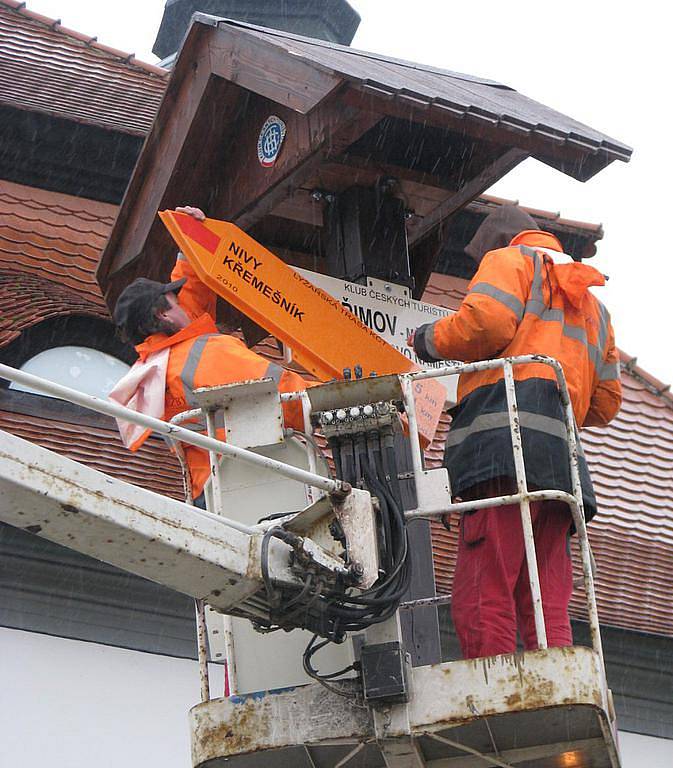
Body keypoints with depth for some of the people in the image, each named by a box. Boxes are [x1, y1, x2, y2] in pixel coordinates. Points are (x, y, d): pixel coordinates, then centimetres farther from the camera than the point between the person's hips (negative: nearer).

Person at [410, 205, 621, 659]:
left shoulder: (510, 258, 14)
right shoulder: (593, 303, 37)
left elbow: (486, 320, -7)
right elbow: (606, 403, 30)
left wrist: (432, 339, 9)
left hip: (505, 442, -8)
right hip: (561, 461, 8)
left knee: (482, 601, -16)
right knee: (548, 609, 3)